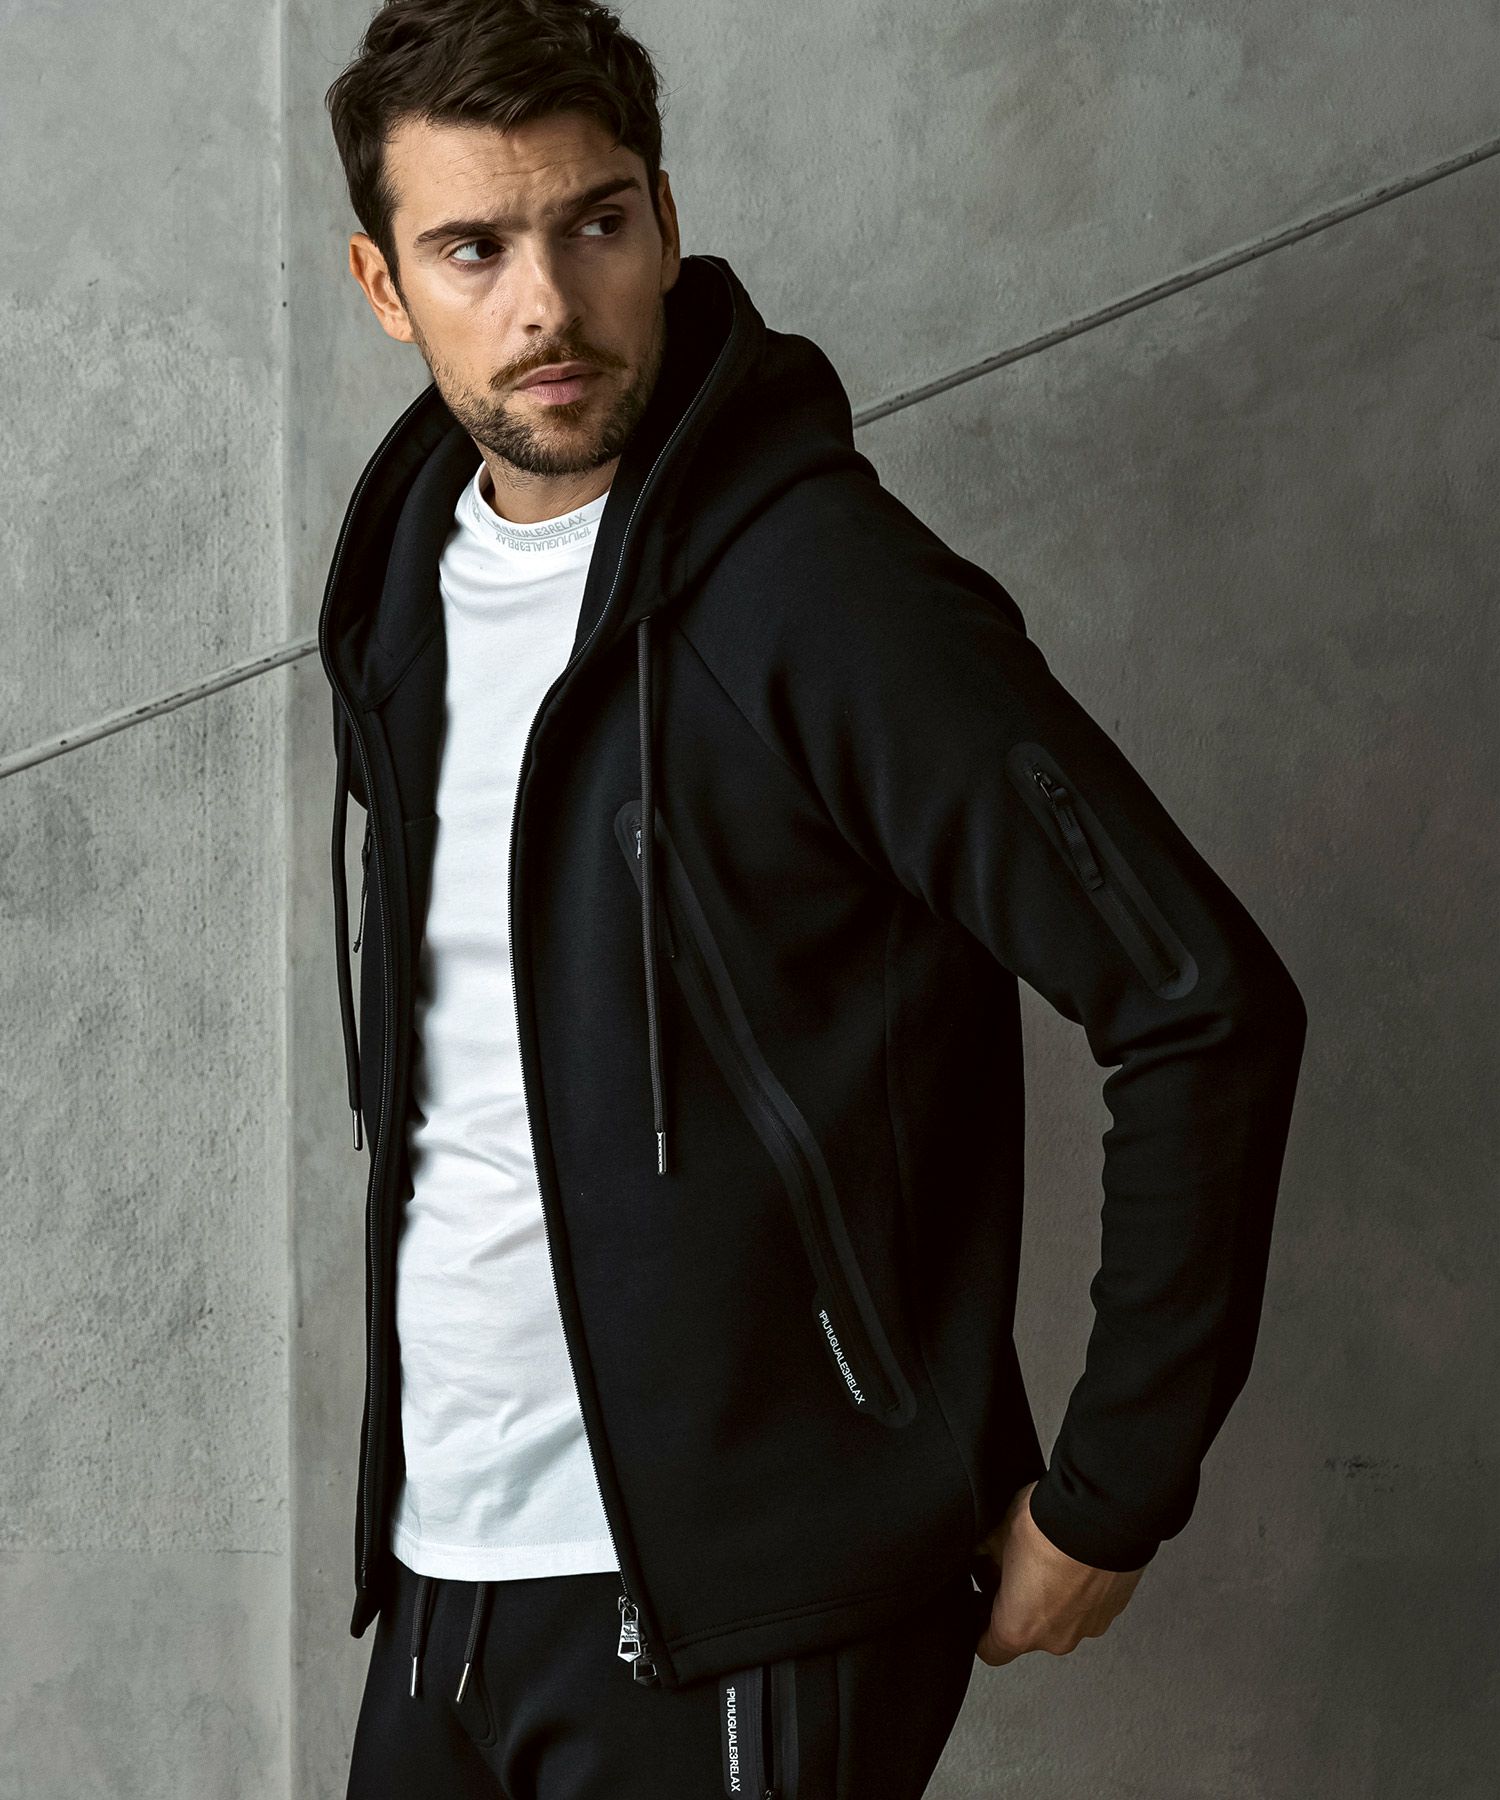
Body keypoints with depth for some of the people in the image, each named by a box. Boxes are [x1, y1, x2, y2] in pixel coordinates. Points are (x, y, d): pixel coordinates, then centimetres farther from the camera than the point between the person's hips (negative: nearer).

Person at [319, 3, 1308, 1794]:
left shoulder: (826, 589, -15)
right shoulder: (402, 580, 7)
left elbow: (1208, 1006, -16)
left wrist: (1106, 1496, -12)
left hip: (737, 1623, -6)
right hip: (438, 1577, 6)